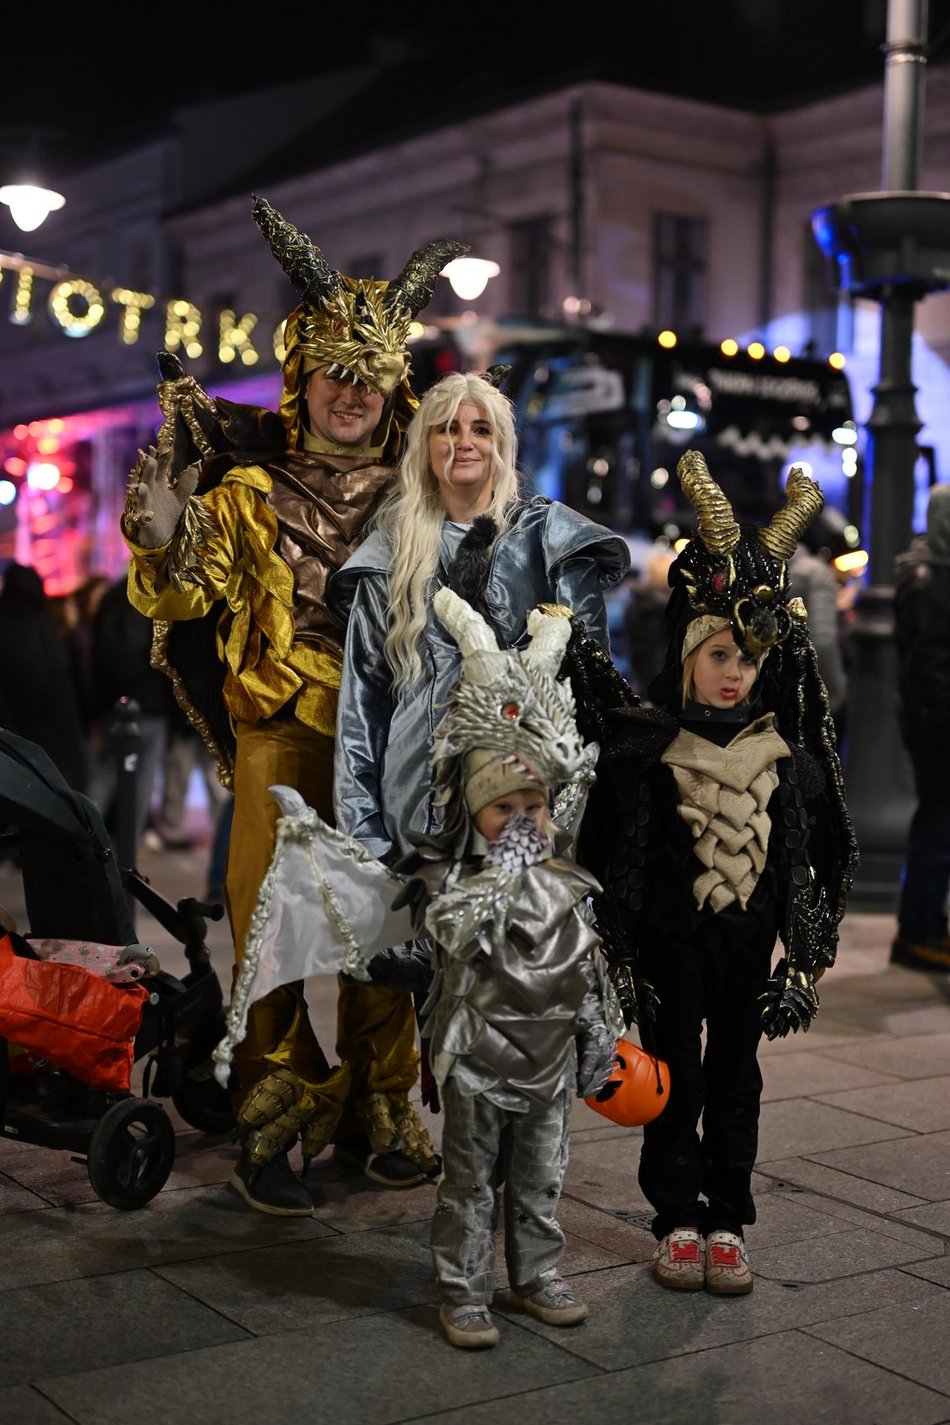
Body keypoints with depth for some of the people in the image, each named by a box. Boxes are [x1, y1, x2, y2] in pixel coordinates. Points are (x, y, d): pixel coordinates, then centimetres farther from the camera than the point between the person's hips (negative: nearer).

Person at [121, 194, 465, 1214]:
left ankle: (382, 1108, 20)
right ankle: (270, 1127, 6)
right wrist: (165, 537, -21)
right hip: (285, 739, -2)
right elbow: (183, 601, -4)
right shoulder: (249, 487, 4)